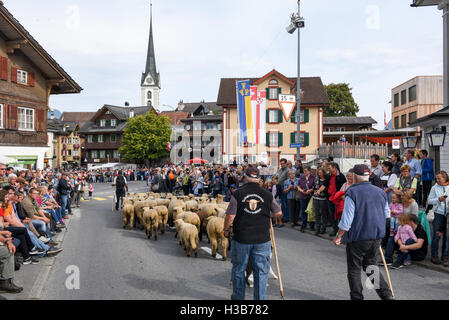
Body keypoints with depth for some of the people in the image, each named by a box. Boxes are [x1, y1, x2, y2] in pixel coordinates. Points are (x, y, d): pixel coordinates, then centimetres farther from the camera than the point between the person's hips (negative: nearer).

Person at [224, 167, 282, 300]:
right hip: (262, 239, 1)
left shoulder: (238, 194, -7)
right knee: (261, 271, 11)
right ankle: (260, 298, 18)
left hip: (241, 239, 0)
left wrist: (226, 230, 7)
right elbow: (278, 213, 9)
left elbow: (230, 216, -9)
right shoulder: (267, 195, -1)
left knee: (238, 269, 18)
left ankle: (238, 296, 32)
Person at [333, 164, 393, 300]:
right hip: (376, 237, 6)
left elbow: (346, 219, -17)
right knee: (371, 266, 21)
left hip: (357, 237, -6)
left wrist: (338, 236, -7)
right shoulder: (380, 192, 6)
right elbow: (387, 214, 18)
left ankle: (357, 297, 13)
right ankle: (386, 294, 15)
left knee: (354, 270, 7)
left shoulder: (352, 192, -14)